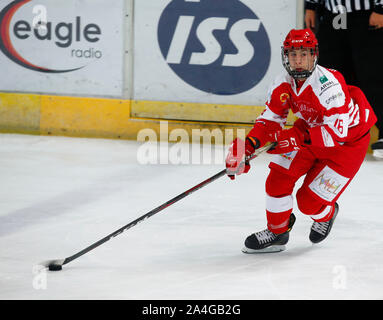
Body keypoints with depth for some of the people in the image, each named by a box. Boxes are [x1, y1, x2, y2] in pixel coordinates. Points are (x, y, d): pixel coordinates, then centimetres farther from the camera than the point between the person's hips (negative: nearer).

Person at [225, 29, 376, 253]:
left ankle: (326, 214, 27)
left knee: (309, 201, -9)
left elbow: (337, 132, -36)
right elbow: (270, 120, -2)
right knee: (279, 176, -9)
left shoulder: (328, 84, -34)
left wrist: (298, 138, -41)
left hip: (349, 140, -7)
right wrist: (249, 144, -19)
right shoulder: (283, 84, -11)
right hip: (311, 130, 7)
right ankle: (277, 233, 11)